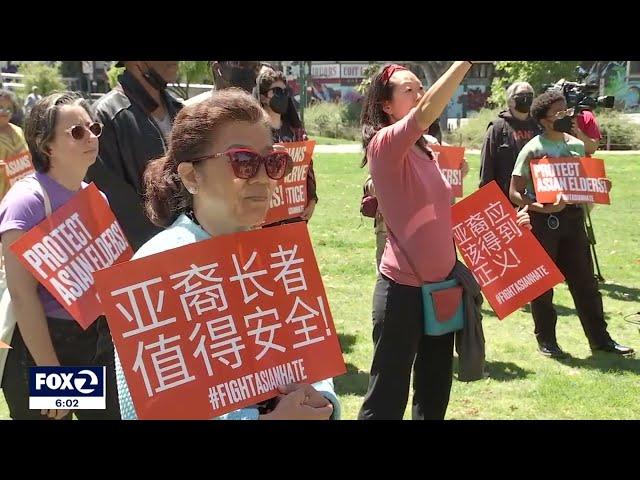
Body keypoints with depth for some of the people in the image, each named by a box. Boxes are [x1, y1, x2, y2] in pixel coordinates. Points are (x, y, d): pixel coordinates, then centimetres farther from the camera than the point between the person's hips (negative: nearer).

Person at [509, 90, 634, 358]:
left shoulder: (577, 145, 9)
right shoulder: (532, 150, -9)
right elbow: (514, 193, -11)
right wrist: (543, 208, -25)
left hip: (573, 217, 5)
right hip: (544, 221, -5)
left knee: (584, 280, 9)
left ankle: (599, 338, 19)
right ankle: (546, 340, 19)